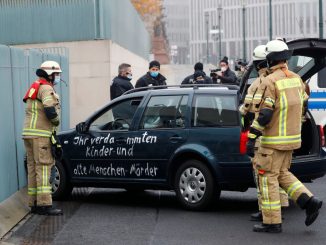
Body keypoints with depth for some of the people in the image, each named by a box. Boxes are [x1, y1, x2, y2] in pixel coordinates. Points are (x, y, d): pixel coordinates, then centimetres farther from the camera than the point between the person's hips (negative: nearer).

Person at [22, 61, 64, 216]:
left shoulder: (35, 87, 22)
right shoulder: (46, 88, -10)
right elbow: (50, 111, -23)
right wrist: (56, 121, -4)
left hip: (29, 133, 10)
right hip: (40, 134, -10)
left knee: (33, 167, 11)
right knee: (43, 167, -11)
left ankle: (34, 203, 14)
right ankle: (44, 204, -14)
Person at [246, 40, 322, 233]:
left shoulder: (270, 81, -16)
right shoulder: (296, 78, 8)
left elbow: (264, 114, -21)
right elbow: (303, 105, 17)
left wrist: (252, 138, -17)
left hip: (274, 140, -8)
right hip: (293, 137, 8)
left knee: (268, 177, 1)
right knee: (282, 173, 21)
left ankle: (272, 222, 3)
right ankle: (309, 201, 5)